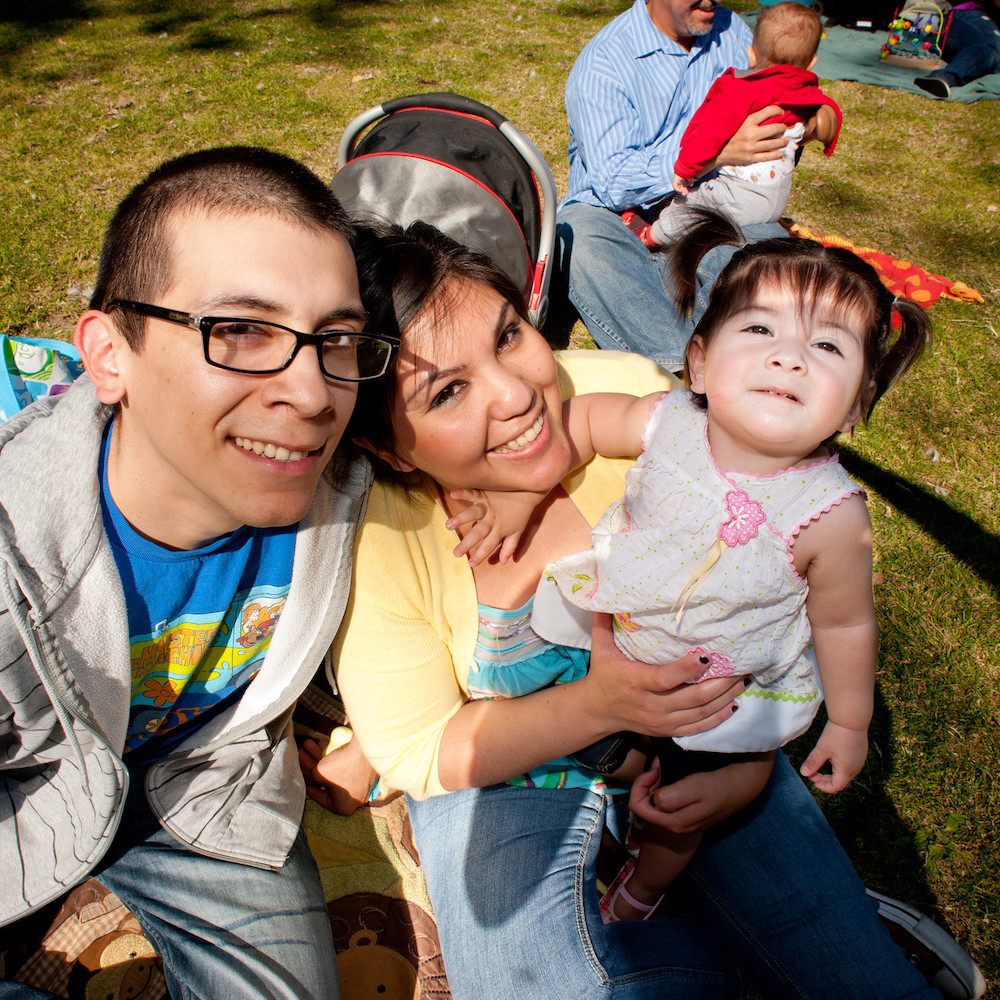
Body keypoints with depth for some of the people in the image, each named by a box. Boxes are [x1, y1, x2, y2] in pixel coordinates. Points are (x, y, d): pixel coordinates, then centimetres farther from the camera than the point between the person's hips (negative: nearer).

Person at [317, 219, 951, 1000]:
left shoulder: (630, 398, -20)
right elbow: (418, 754, -14)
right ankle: (674, 937, 11)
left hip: (693, 740, 1)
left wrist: (754, 752, -19)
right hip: (497, 780, 0)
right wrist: (596, 706, -28)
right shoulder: (370, 529, -23)